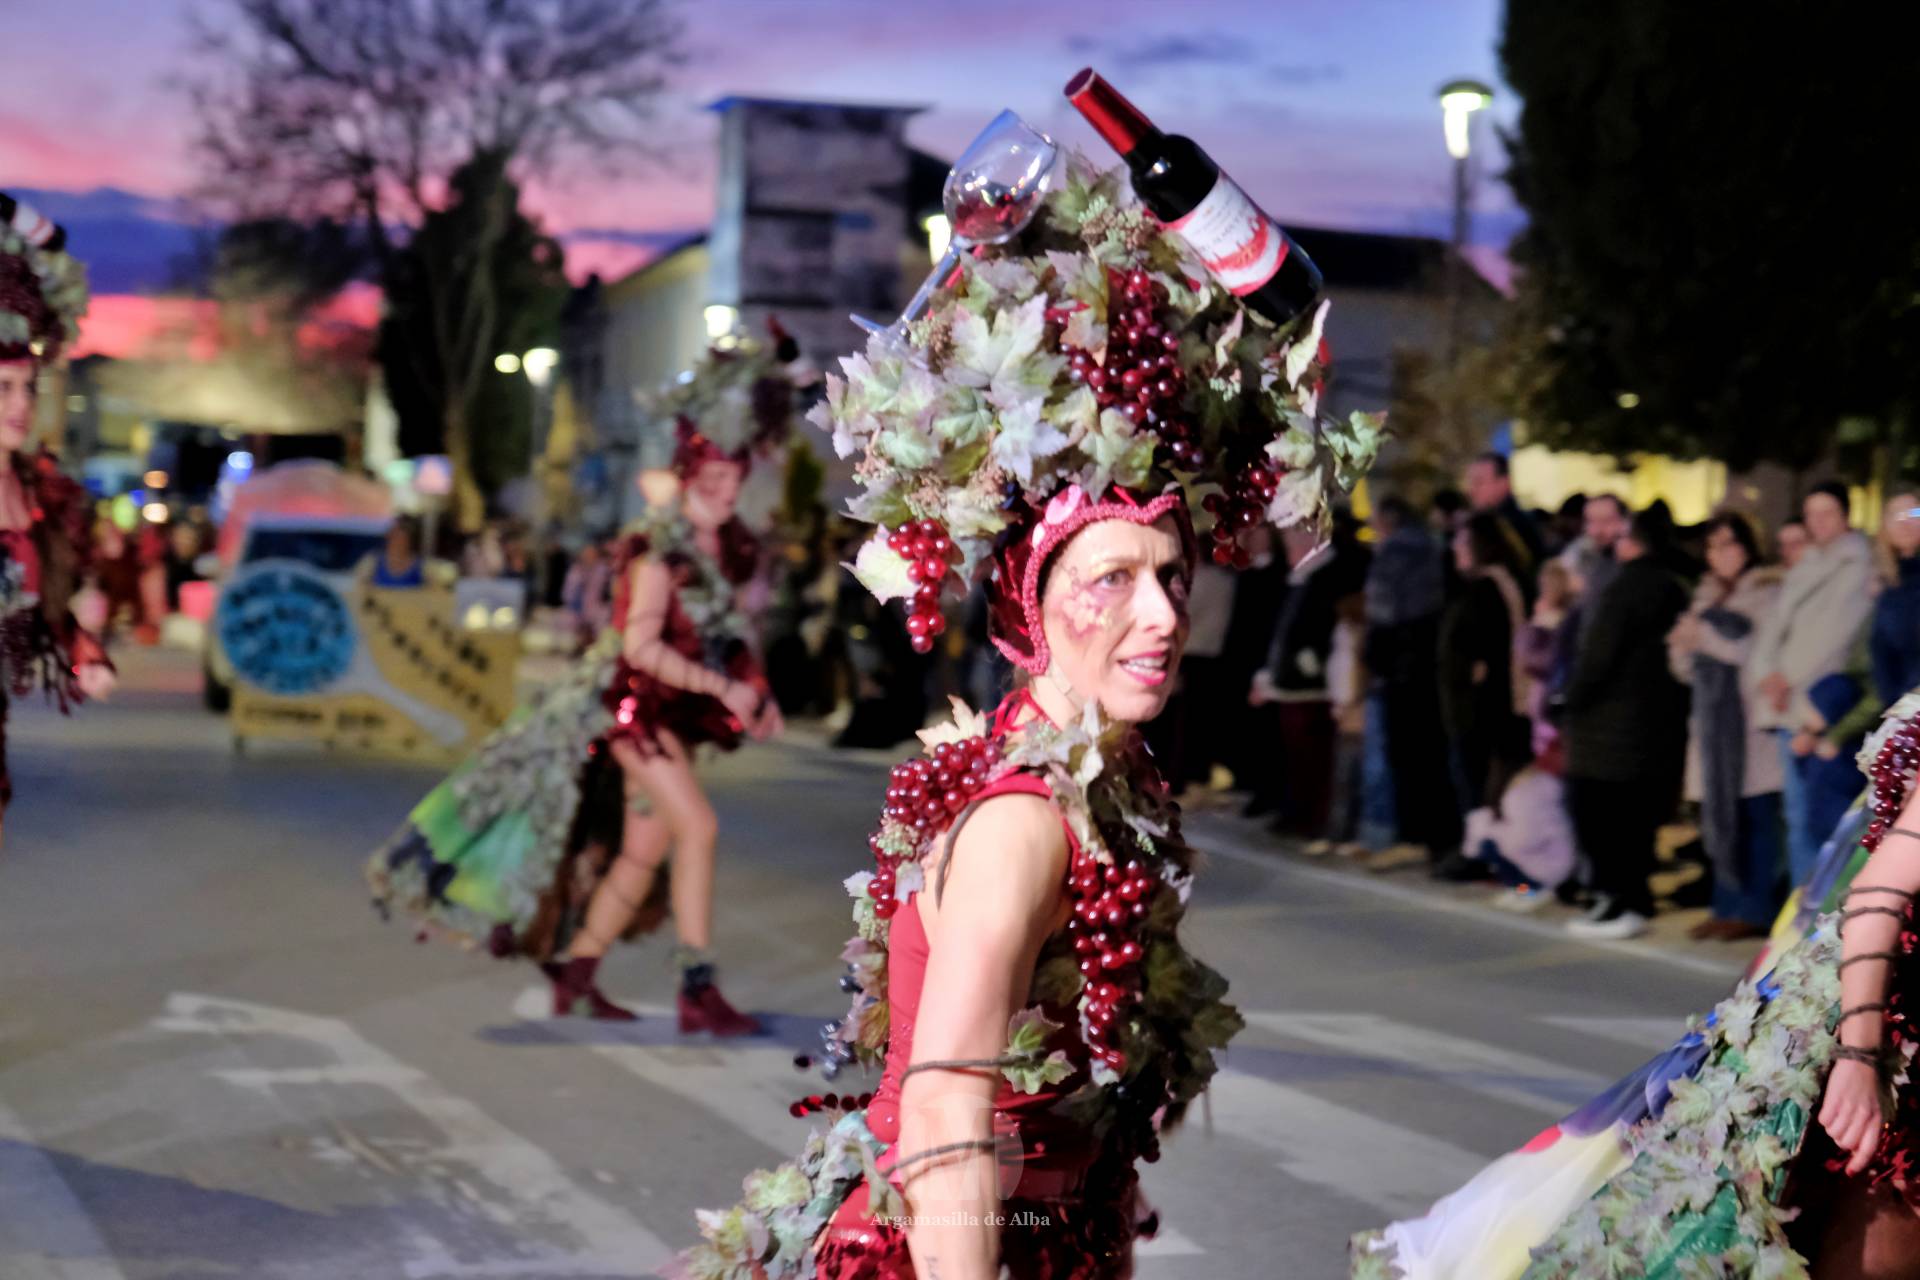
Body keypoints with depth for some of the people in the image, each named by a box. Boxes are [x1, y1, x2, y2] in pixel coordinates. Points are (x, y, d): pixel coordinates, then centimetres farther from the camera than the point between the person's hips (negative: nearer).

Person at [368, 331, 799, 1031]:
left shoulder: (728, 546, 7)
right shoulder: (661, 545, -18)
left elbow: (724, 631, 18)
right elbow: (641, 645, -22)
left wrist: (754, 695, 5)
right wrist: (719, 687, -23)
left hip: (671, 709, 8)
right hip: (631, 701, -8)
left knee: (643, 851, 9)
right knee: (697, 827, -16)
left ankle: (574, 971, 23)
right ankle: (698, 992, -12)